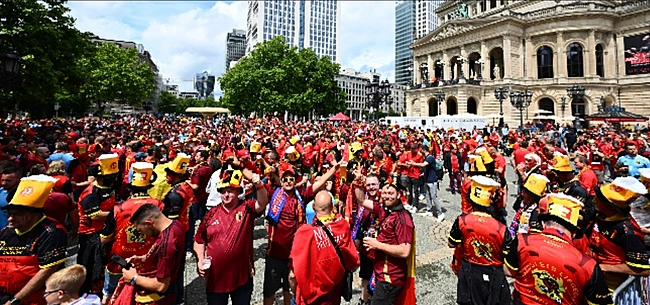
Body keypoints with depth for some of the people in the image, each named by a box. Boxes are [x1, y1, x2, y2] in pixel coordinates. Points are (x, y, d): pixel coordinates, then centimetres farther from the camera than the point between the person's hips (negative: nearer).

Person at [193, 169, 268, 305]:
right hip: (215, 277, 2)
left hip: (242, 276, -1)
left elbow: (263, 203, -29)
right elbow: (199, 240, 9)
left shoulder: (247, 208, -8)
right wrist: (200, 260, -5)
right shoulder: (211, 213, -1)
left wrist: (258, 184, -46)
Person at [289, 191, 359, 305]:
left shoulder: (306, 232, -29)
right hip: (335, 291, 4)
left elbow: (296, 269, -18)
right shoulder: (343, 225, -19)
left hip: (311, 294, -4)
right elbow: (353, 262, -7)